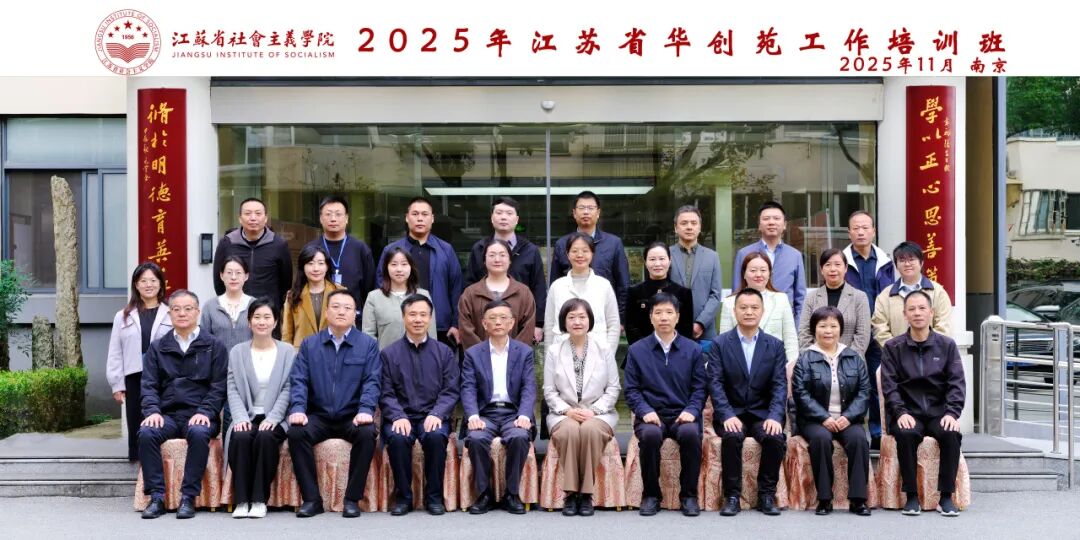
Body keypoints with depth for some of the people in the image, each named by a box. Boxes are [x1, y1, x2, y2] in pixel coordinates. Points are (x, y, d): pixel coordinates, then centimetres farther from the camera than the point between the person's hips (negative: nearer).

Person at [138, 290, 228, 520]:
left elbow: (218, 386, 2)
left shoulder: (214, 346, 9)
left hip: (199, 415, -2)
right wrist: (152, 411, -10)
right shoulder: (157, 348, 16)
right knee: (146, 433, -29)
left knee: (199, 434, -36)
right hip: (167, 415, 3)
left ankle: (188, 497, -27)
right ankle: (157, 496, -22)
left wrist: (204, 412, -13)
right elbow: (149, 385, 9)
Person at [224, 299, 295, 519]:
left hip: (274, 418, -1)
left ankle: (260, 499, -26)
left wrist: (272, 417, -14)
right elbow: (233, 389, 4)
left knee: (265, 437, -34)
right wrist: (241, 417, -12)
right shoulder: (237, 352, 13)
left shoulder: (288, 352, 8)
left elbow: (287, 389, 0)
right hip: (247, 416, 1)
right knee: (241, 437, -32)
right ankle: (241, 500, -27)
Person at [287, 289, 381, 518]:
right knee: (295, 432, -28)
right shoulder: (309, 344, 10)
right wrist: (297, 409, -16)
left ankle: (353, 499, -19)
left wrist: (365, 410, -21)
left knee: (367, 433, -33)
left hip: (352, 417, -1)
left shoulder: (368, 344, 6)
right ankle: (311, 499, -18)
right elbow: (298, 380, 2)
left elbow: (371, 381, -4)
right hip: (318, 416, 1)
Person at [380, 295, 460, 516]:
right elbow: (386, 393, 3)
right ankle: (403, 496, -13)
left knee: (436, 437, -32)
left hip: (432, 416, 0)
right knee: (397, 438, -32)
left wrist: (436, 414, -14)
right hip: (401, 416, 0)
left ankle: (434, 496, -14)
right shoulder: (389, 353, 8)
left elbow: (451, 391, 4)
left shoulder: (444, 352, 10)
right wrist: (398, 417, -15)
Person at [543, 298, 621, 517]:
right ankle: (570, 494, -27)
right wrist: (567, 410, -12)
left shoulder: (604, 351, 9)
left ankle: (586, 494, -26)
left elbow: (613, 388, 5)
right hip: (564, 414, 0)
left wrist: (593, 410, -10)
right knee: (569, 430, -36)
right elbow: (549, 391, 6)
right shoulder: (553, 353, 11)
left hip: (598, 413, 0)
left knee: (590, 429, -36)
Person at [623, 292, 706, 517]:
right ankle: (651, 494, -15)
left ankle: (689, 494, -15)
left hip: (683, 414, 0)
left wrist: (691, 411, -11)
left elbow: (699, 388, 6)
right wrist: (645, 411, -12)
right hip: (651, 415, 0)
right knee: (650, 435, -35)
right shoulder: (637, 350, 9)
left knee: (691, 434, -34)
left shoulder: (693, 349, 10)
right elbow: (632, 389, 5)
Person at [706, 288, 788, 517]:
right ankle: (732, 496, -18)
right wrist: (728, 415, -22)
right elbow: (715, 384, -7)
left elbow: (780, 385, -1)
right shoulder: (719, 343, 1)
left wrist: (774, 416, -19)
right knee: (732, 436, -33)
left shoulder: (775, 345, 7)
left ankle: (766, 495, -11)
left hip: (762, 414, 1)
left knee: (776, 437, -29)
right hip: (731, 413, -1)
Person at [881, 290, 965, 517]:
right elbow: (889, 386, -1)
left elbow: (957, 383, 3)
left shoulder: (947, 345, 10)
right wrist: (901, 413, -17)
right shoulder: (892, 348, 7)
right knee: (906, 434, -33)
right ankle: (912, 496, -22)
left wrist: (952, 413, -13)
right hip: (908, 412, -1)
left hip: (939, 412, 1)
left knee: (951, 434, -30)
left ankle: (946, 497, -19)